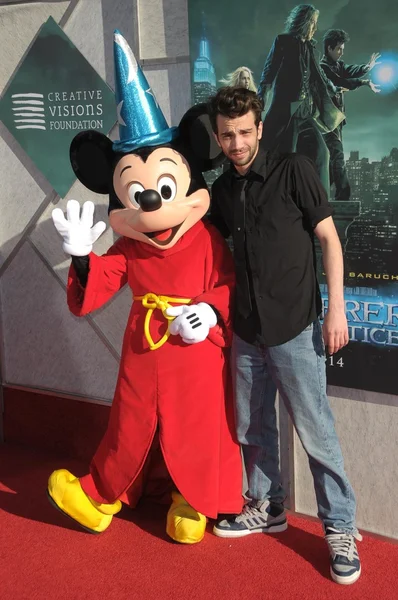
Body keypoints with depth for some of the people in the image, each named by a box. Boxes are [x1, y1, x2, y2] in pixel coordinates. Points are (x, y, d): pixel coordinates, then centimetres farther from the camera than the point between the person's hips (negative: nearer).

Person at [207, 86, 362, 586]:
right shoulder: (222, 190, 8)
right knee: (253, 427, 15)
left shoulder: (293, 171, -6)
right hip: (246, 329, 5)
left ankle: (340, 527, 15)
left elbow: (328, 237, -5)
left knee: (315, 430, 0)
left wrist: (336, 308, -10)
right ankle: (267, 507, 33)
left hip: (294, 327, -5)